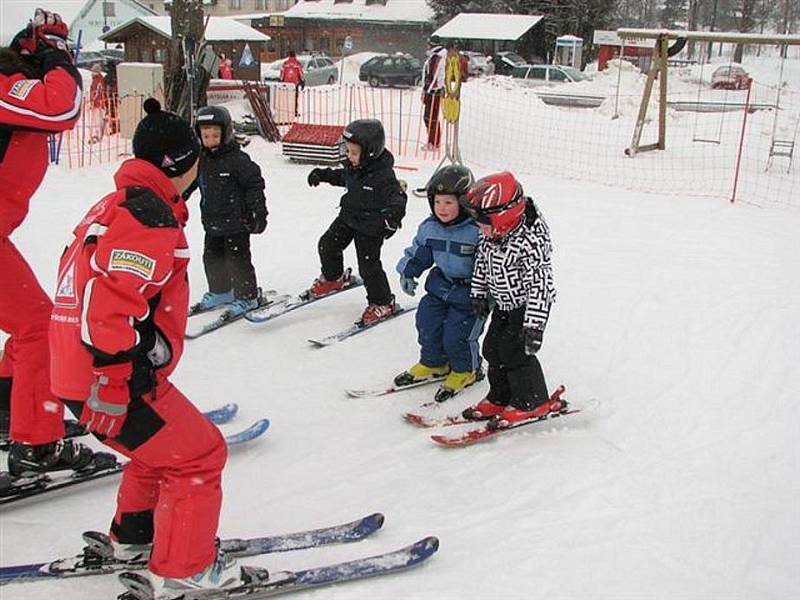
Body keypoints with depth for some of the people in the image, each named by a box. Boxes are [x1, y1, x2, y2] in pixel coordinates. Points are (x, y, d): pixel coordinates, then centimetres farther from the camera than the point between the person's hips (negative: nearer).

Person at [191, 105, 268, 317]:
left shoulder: (237, 159, -16)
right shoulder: (200, 160, 4)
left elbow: (254, 184, -12)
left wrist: (259, 212, -13)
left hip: (236, 221, -7)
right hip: (212, 222, 7)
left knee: (237, 259, -3)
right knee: (212, 257, 16)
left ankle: (247, 296, 12)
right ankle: (220, 291, 34)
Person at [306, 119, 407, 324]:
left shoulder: (383, 176, -29)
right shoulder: (354, 166, -4)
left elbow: (397, 195, -36)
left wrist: (394, 211, -57)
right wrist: (322, 174, 19)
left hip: (371, 226, -8)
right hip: (348, 217, 8)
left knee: (368, 266, -2)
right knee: (328, 245, 14)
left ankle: (383, 303, 18)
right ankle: (332, 278, 42)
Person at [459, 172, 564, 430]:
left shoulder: (529, 243, -32)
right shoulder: (490, 236, -7)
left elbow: (539, 284, -32)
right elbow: (482, 263, 12)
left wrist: (534, 325, -33)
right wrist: (479, 294, 18)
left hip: (528, 305, -8)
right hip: (505, 304, 8)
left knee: (515, 350, -9)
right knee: (492, 348, 10)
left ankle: (533, 402, 9)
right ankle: (500, 397, 26)